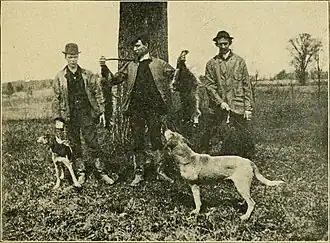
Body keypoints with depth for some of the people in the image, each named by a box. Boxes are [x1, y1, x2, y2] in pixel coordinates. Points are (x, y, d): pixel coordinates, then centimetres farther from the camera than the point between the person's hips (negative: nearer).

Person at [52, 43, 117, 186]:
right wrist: (58, 119, -1)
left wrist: (101, 111, 1)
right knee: (75, 146, 8)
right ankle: (81, 174, 21)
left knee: (93, 144, 0)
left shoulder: (88, 75, 4)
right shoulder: (60, 77, 3)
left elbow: (98, 93, 7)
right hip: (70, 116, 1)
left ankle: (102, 173, 8)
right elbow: (56, 99, 5)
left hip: (87, 113, -1)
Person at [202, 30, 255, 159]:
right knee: (229, 140, -3)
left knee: (245, 140, -1)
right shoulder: (211, 64, 9)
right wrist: (220, 102, -9)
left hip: (239, 107, 0)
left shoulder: (239, 61, 9)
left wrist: (248, 108, 0)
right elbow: (210, 86, 4)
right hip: (222, 109, 0)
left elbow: (247, 85, 6)